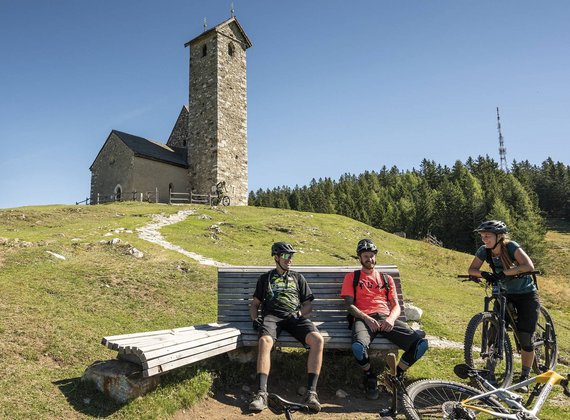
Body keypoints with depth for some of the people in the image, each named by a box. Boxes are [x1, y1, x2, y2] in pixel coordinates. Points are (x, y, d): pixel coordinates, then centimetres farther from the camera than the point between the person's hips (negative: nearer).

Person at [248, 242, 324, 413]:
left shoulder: (298, 277, 26)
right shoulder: (265, 278, 24)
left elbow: (308, 304, 21)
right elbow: (255, 303, 24)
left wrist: (300, 313, -1)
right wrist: (255, 319, 4)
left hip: (295, 316, 1)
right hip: (271, 316, -1)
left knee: (318, 339, -30)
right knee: (264, 341, -37)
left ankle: (311, 392, -29)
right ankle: (262, 394, -35)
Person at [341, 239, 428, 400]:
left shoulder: (387, 278, 27)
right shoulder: (352, 277, 17)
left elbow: (396, 306, 17)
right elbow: (349, 304, 5)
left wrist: (391, 319, -7)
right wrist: (367, 318, -13)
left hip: (386, 319, 3)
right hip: (363, 318, -3)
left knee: (421, 343, -22)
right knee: (358, 346, -38)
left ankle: (397, 376, 4)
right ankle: (370, 377, -2)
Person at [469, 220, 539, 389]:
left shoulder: (511, 246, -24)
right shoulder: (484, 250, -11)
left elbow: (529, 266, -36)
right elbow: (472, 269, -10)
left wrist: (505, 272, -42)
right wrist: (484, 274, -30)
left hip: (526, 295, -4)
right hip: (506, 294, 4)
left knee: (525, 337, -7)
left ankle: (525, 377, 9)